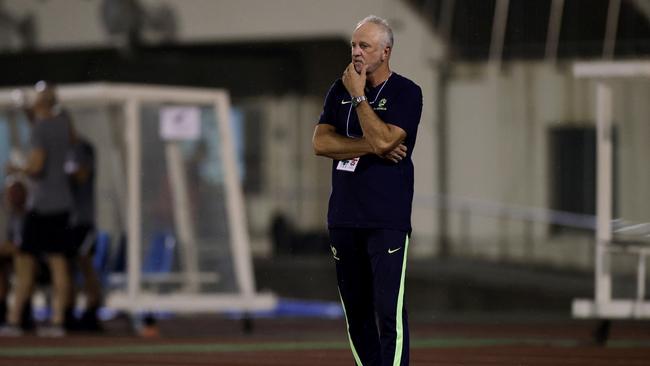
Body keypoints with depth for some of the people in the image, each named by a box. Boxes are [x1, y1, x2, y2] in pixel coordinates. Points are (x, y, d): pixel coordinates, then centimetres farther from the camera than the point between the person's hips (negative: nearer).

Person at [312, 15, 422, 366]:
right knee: (356, 313, 10)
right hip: (343, 217, 6)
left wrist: (358, 96, -10)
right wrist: (372, 149, -10)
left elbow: (383, 140, -18)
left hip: (387, 221, -6)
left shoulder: (405, 93, -3)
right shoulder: (340, 90, 13)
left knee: (389, 313, -13)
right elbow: (321, 142, 0)